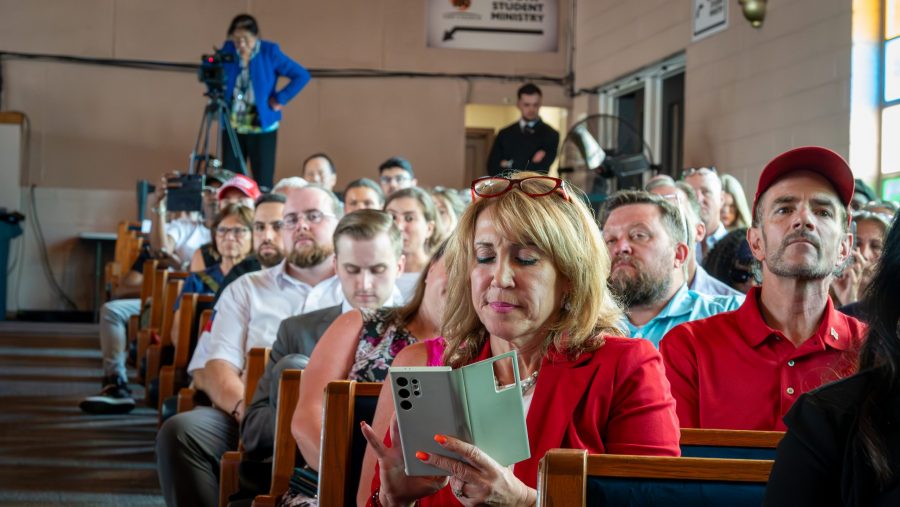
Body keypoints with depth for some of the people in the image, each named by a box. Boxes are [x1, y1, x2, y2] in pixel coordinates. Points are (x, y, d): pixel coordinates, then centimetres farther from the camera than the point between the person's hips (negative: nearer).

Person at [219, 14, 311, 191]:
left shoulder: (270, 52, -7)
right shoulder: (228, 50, 2)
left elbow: (302, 76, -5)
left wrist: (280, 99, -10)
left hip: (262, 127, -3)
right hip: (231, 127, 3)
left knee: (263, 185, -2)